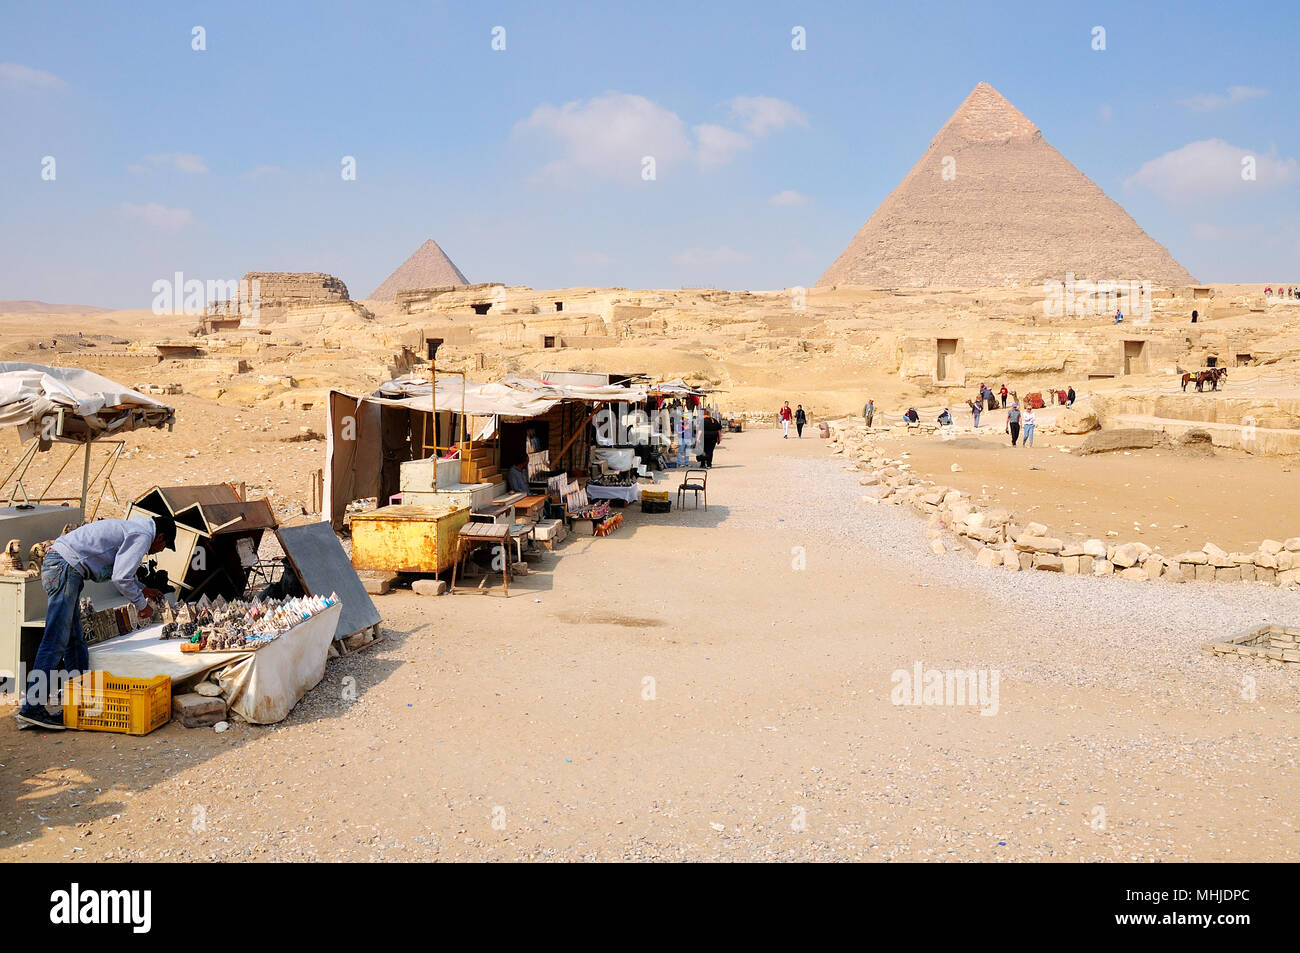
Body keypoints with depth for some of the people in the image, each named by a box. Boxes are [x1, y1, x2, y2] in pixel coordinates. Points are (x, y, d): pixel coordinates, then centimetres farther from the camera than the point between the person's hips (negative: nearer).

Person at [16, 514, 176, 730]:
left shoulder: (129, 529, 24)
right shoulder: (142, 536, -6)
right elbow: (121, 578, -14)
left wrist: (142, 589, 42)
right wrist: (141, 605, -1)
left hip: (55, 564, 11)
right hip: (65, 568, -11)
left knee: (75, 639, 14)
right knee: (55, 641, -11)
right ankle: (32, 708, -11)